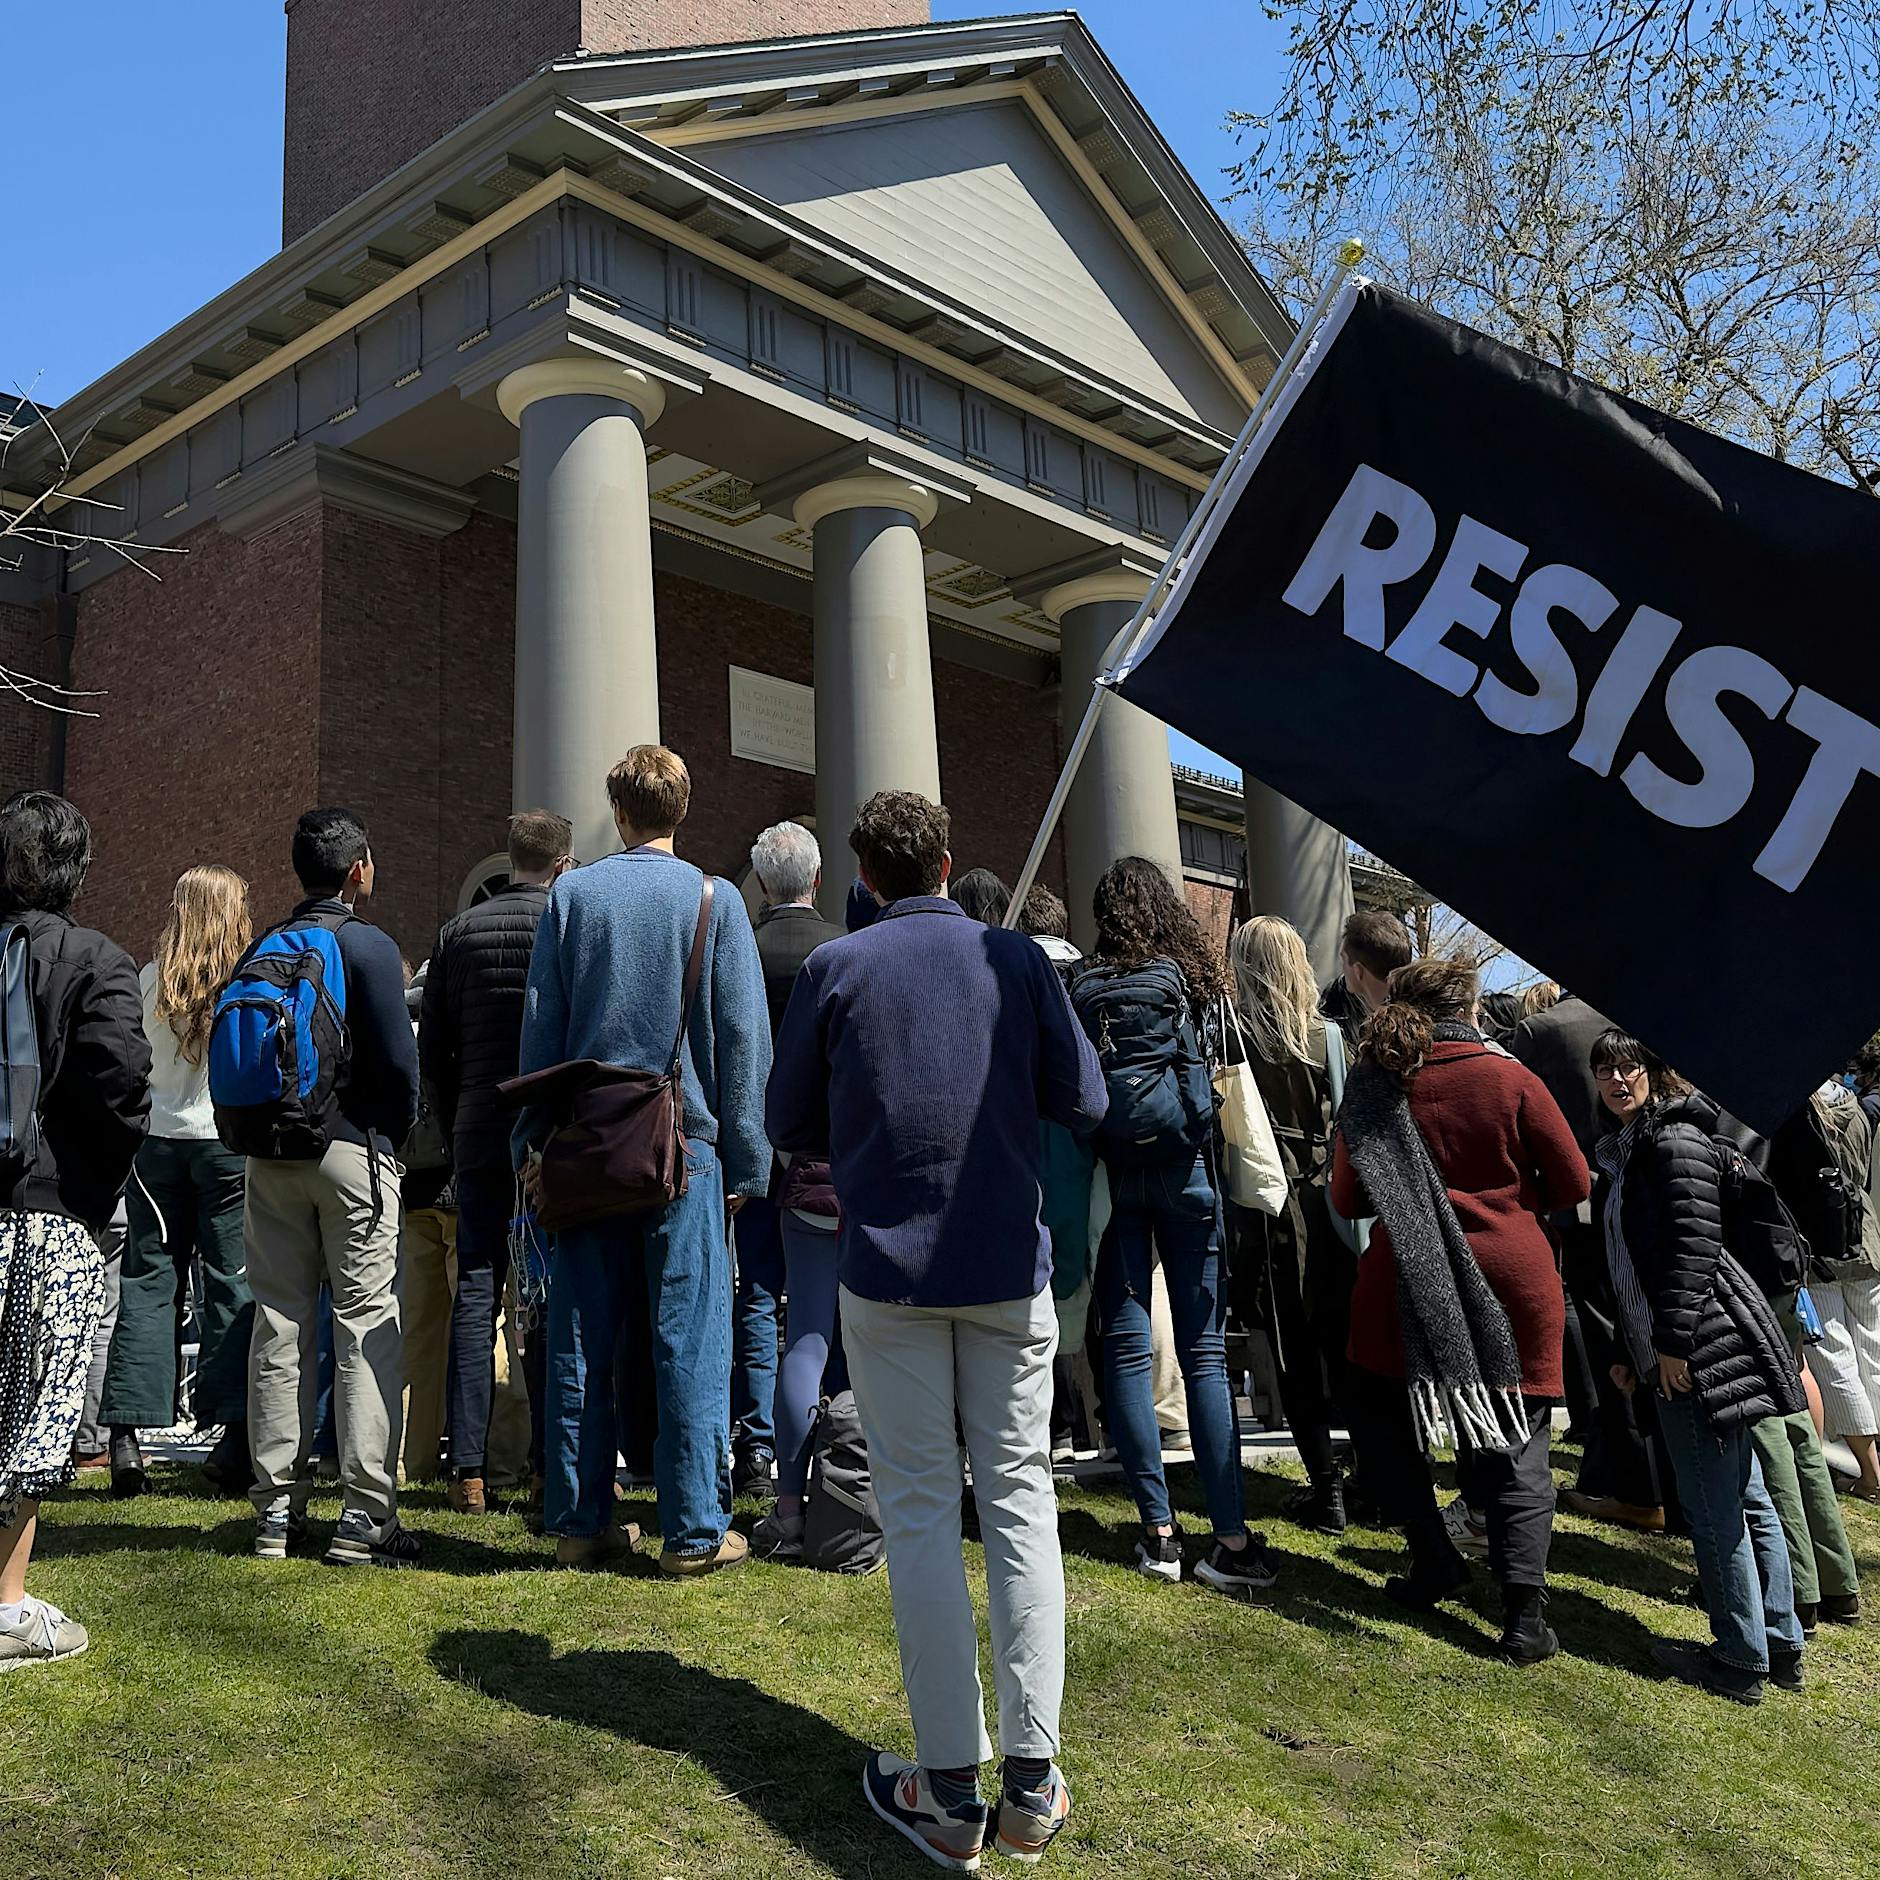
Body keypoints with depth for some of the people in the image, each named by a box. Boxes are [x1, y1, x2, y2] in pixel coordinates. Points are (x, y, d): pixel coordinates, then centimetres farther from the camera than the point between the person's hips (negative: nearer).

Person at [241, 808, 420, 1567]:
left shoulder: (264, 948, 10)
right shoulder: (368, 944, -7)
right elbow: (398, 1057, -11)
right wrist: (399, 1131, 4)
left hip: (272, 1152, 6)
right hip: (352, 1145, -6)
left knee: (279, 1325, 10)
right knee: (367, 1327, -2)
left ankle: (277, 1511, 15)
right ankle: (365, 1517, -2)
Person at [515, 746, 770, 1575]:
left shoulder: (570, 895, 5)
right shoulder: (715, 900, -1)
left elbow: (539, 1026, 6)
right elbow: (742, 1036, -1)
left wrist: (534, 1142, 13)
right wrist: (745, 1158, 4)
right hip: (684, 1141, -2)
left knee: (581, 1339, 9)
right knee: (689, 1336, 1)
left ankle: (579, 1520, 16)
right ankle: (694, 1529, 4)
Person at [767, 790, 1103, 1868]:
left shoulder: (836, 969, -2)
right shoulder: (1017, 959, 0)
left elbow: (790, 1123, 4)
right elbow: (1084, 1102, 3)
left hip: (888, 1265, -1)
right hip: (1010, 1265, 1)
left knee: (921, 1513, 5)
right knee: (1021, 1499, 8)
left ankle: (951, 1791, 8)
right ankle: (1033, 1782, 9)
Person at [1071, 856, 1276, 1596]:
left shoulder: (1083, 989, -2)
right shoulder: (1193, 980, 1)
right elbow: (1223, 1080, 7)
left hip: (1114, 1177, 0)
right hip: (1184, 1174, 0)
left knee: (1126, 1348, 6)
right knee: (1204, 1354, 2)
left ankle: (1159, 1530, 7)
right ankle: (1231, 1539, -1)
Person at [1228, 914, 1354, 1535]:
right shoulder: (1328, 1035, -1)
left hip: (1268, 1203, -3)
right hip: (1330, 1200, 3)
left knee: (1295, 1350, 5)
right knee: (1344, 1343, 14)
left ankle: (1326, 1486, 6)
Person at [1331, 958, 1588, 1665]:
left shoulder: (1373, 1085, -1)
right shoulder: (1509, 1078, -4)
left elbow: (1346, 1198, 4)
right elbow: (1572, 1182, 0)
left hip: (1406, 1286, 1)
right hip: (1513, 1282, 0)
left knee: (1379, 1417, 23)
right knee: (1515, 1447, 6)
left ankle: (1436, 1561, 19)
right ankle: (1524, 1612, -4)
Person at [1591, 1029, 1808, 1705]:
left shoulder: (1675, 1139, -10)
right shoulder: (1625, 1149, 19)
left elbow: (1696, 1244, -19)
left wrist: (1672, 1340, -20)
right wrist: (1629, 1349, 22)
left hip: (1701, 1344, -10)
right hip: (1670, 1346, 10)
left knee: (1713, 1507, -4)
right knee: (1743, 1500, 15)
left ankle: (1740, 1663, 5)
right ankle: (1781, 1648, 24)